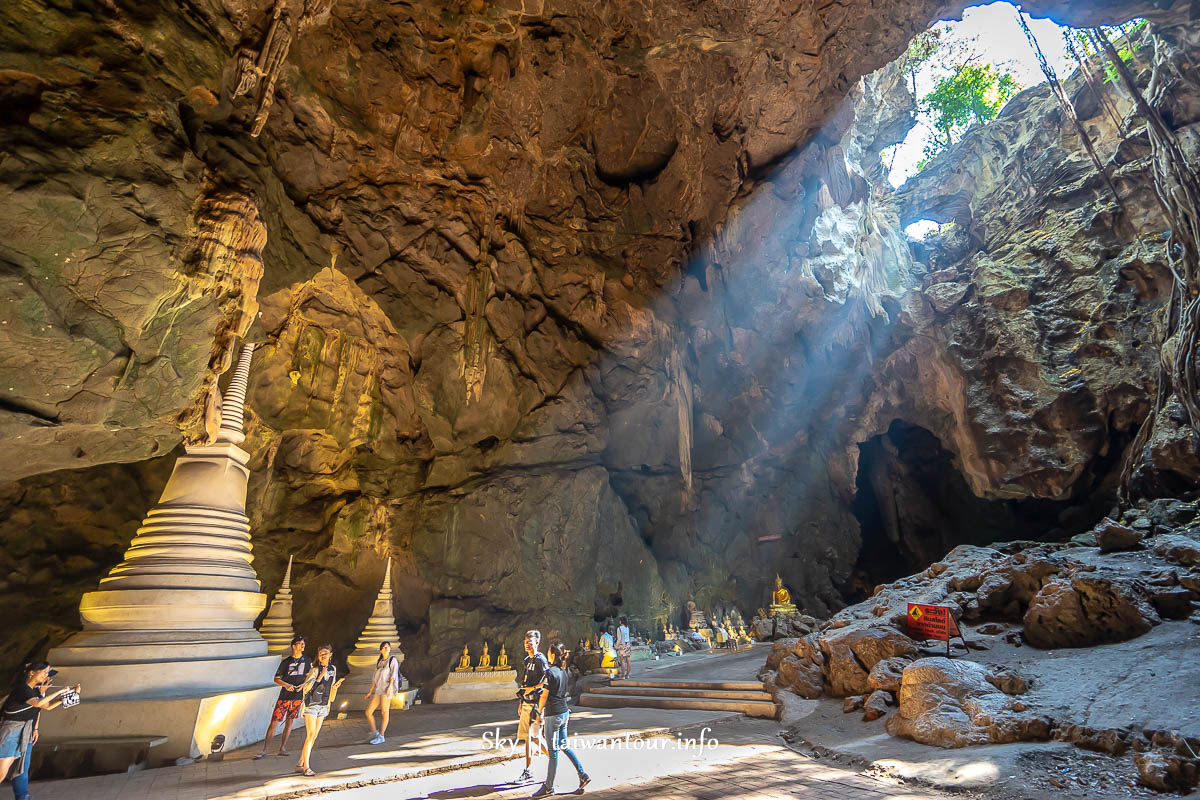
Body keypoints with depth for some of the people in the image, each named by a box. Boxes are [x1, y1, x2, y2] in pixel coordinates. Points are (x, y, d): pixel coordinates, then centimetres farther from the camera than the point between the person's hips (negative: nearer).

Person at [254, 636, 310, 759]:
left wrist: (303, 685, -9)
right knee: (273, 722, -3)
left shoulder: (307, 660, 3)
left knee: (289, 722, 8)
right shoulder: (286, 661, -4)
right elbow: (276, 679, 0)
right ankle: (264, 750, 9)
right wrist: (286, 685, -17)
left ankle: (282, 748, 18)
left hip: (298, 696, 2)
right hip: (284, 697, -2)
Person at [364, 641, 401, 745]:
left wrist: (389, 687, -21)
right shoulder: (379, 662, 20)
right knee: (368, 712, 1)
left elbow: (393, 674, -9)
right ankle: (374, 732, 18)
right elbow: (374, 678, 22)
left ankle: (381, 736, 7)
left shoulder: (393, 660, 2)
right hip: (377, 690, 6)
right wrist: (370, 691, 16)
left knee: (384, 712, -3)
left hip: (387, 690, -6)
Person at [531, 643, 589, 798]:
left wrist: (539, 712, -1)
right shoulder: (563, 671, 6)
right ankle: (583, 775, 17)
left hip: (553, 714, -8)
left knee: (553, 751, 2)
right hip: (564, 712, 8)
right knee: (564, 746, 18)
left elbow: (544, 696, -14)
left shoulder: (550, 672, -17)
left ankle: (549, 787, 14)